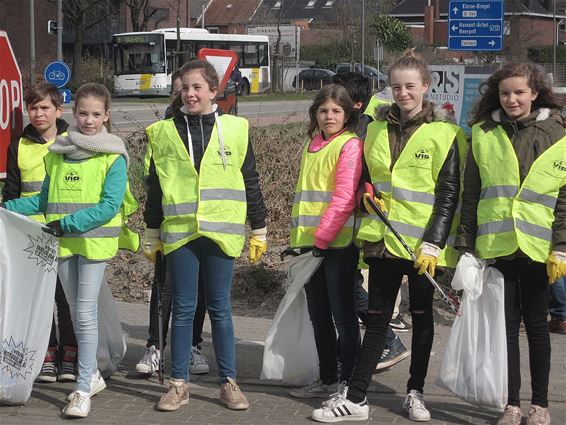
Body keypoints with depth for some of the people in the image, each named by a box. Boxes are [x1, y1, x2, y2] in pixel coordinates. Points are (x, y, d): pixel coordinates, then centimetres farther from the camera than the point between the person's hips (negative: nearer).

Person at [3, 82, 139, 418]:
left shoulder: (113, 157, -6)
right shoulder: (57, 153, 10)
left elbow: (109, 206, -14)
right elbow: (45, 200, 16)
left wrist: (67, 223, -20)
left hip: (95, 242, -5)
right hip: (63, 244, 5)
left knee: (86, 313, -8)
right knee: (77, 312, 14)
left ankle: (83, 389, -5)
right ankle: (92, 374, 29)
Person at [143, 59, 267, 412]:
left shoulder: (235, 129, 4)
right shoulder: (164, 132, 6)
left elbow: (250, 183, 7)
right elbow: (154, 187, 11)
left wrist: (259, 231, 8)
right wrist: (151, 235, 12)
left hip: (220, 233, -1)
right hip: (179, 233, 1)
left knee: (220, 309, 5)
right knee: (183, 309, 5)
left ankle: (229, 382, 14)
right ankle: (179, 384, 13)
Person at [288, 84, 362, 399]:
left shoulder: (350, 145, -8)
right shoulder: (313, 145, 16)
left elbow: (344, 198, -16)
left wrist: (322, 237, -18)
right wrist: (300, 235, 16)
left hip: (339, 242, -8)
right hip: (310, 241, 8)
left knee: (343, 314, -1)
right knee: (319, 315, 13)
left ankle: (348, 383, 6)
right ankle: (327, 380, 22)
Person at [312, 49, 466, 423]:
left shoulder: (444, 134, -6)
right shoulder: (377, 129, 9)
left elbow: (448, 194, -8)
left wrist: (433, 244, -14)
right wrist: (367, 192, 0)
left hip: (423, 243, -4)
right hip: (382, 238, 4)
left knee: (421, 315, 10)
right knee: (376, 318, 5)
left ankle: (416, 392, 22)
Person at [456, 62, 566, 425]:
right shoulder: (484, 133, 6)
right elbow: (471, 194, 7)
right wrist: (465, 245, 3)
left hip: (537, 246, -1)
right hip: (495, 245, 1)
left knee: (536, 324, 8)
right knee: (507, 324, 6)